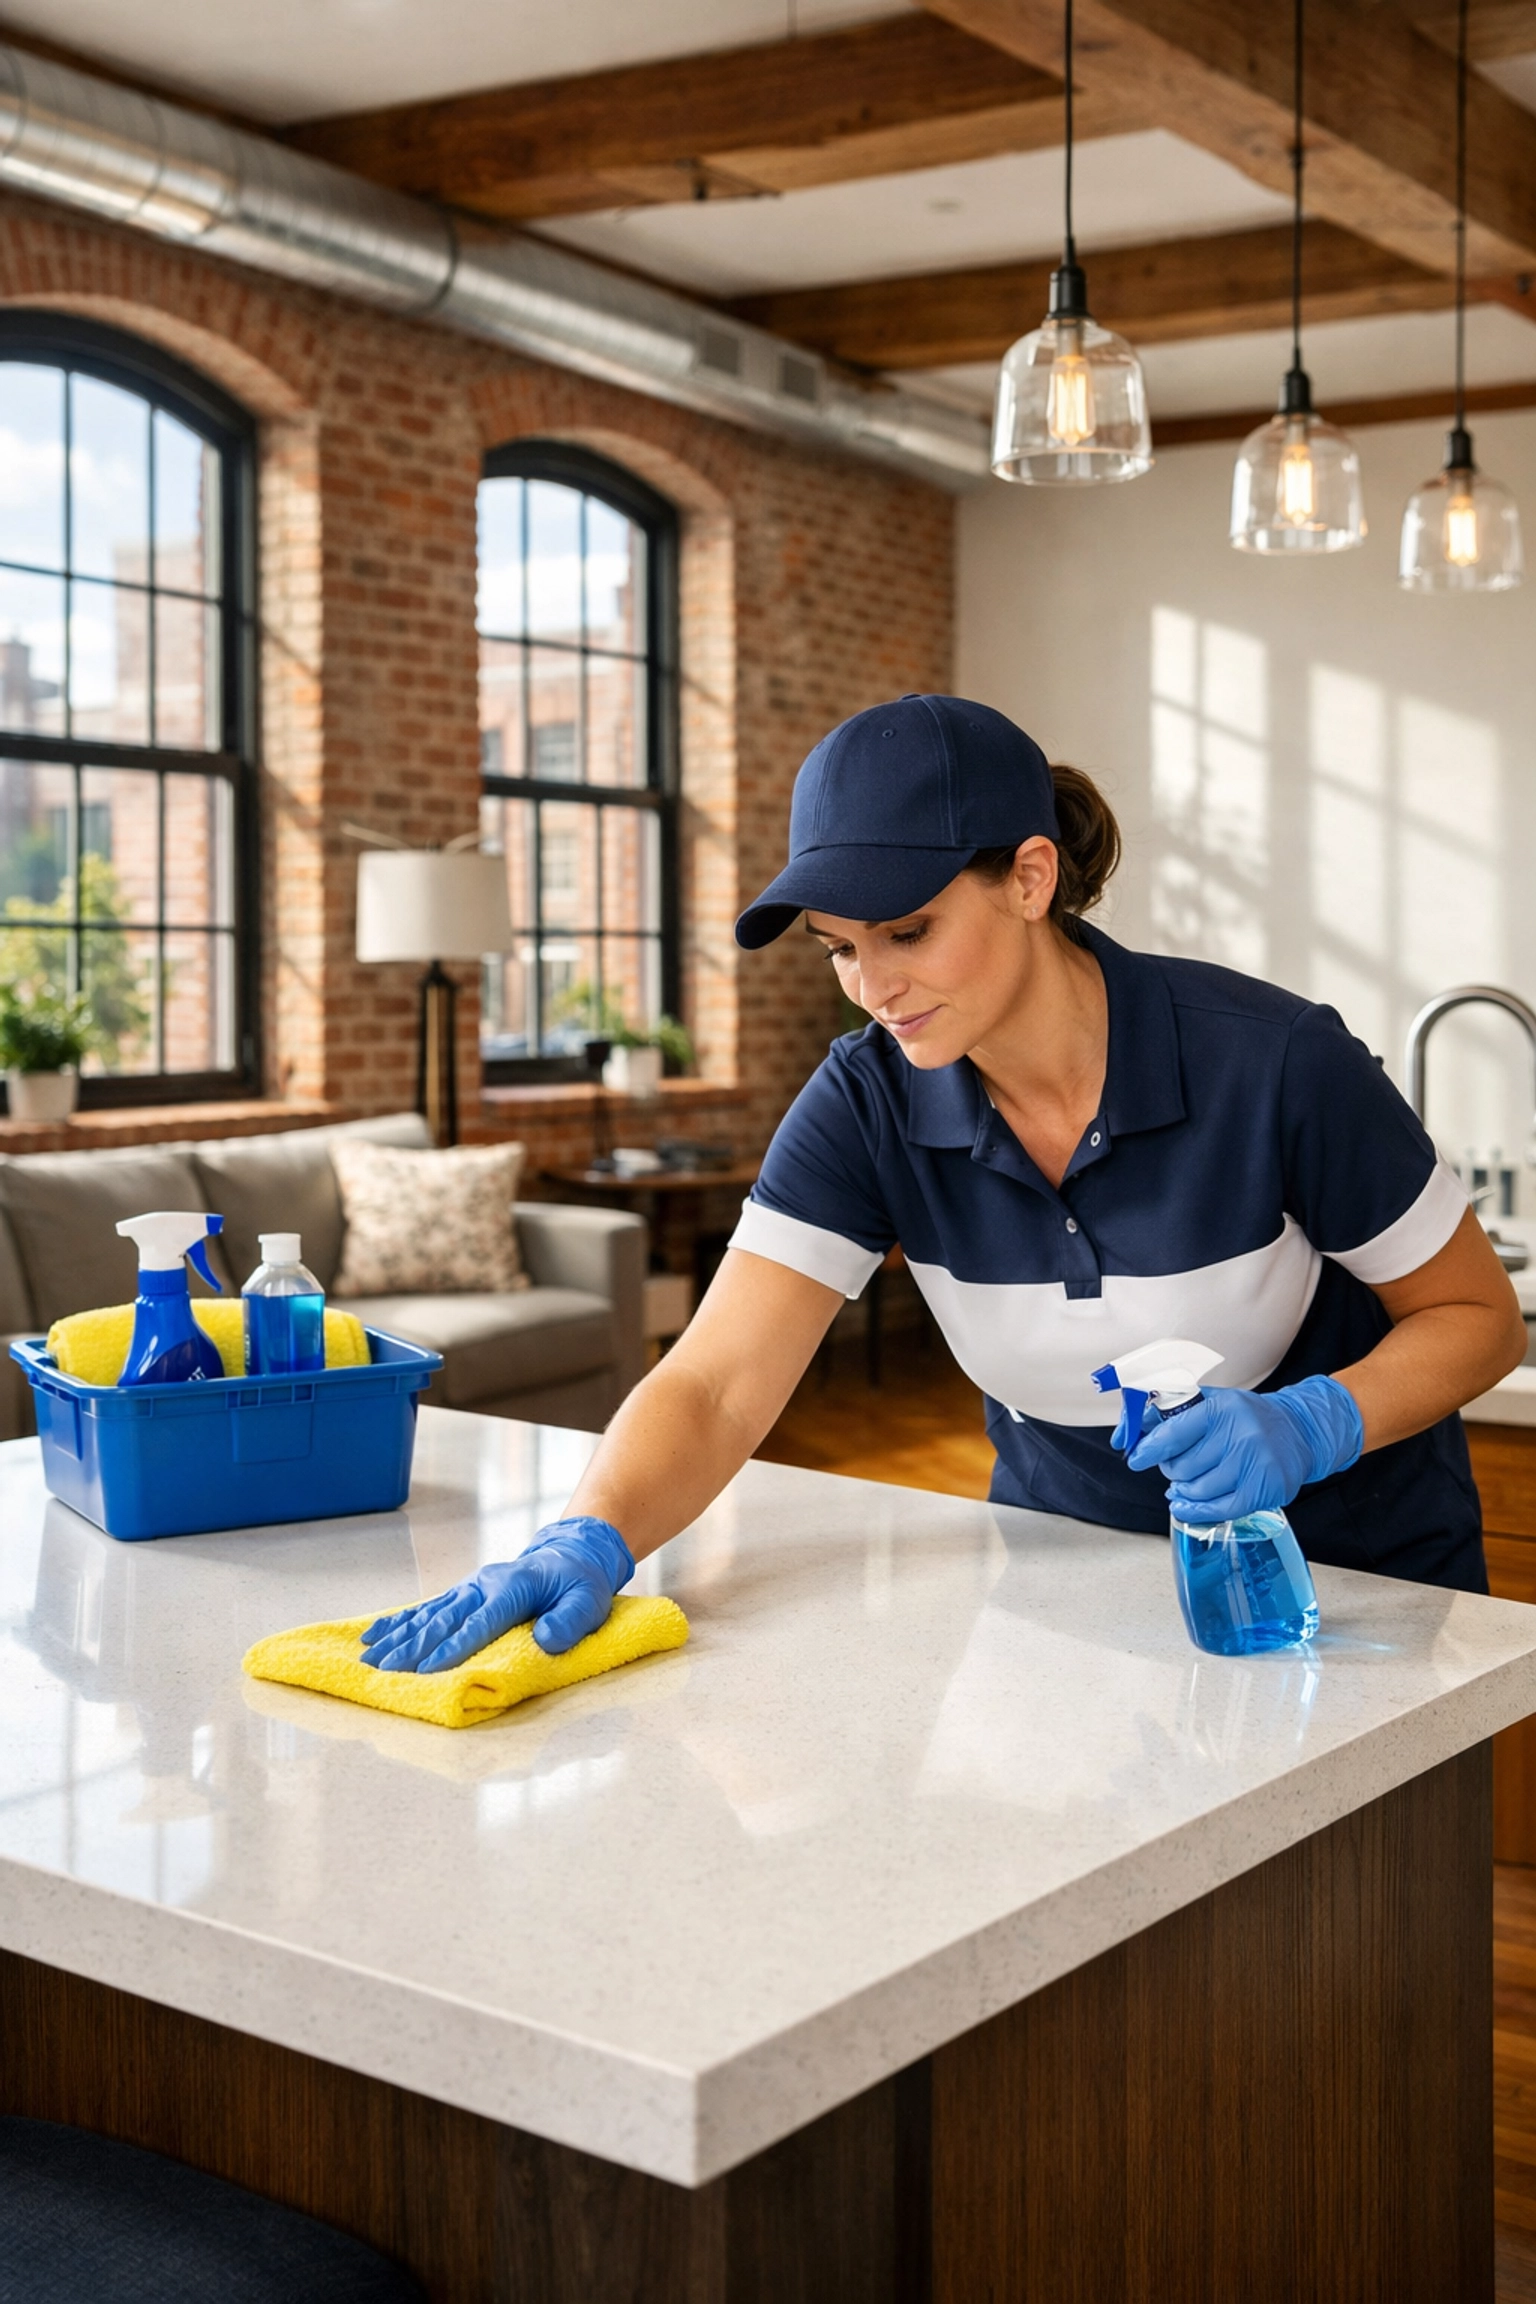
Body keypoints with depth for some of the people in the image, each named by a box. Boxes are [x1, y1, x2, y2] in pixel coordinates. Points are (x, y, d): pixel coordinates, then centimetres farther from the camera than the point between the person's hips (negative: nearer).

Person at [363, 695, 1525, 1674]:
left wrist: (1310, 1426, -28)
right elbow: (716, 1385, -22)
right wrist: (589, 1542, -41)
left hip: (1354, 1578, -2)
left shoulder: (1274, 1061, -23)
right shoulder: (868, 1105, -15)